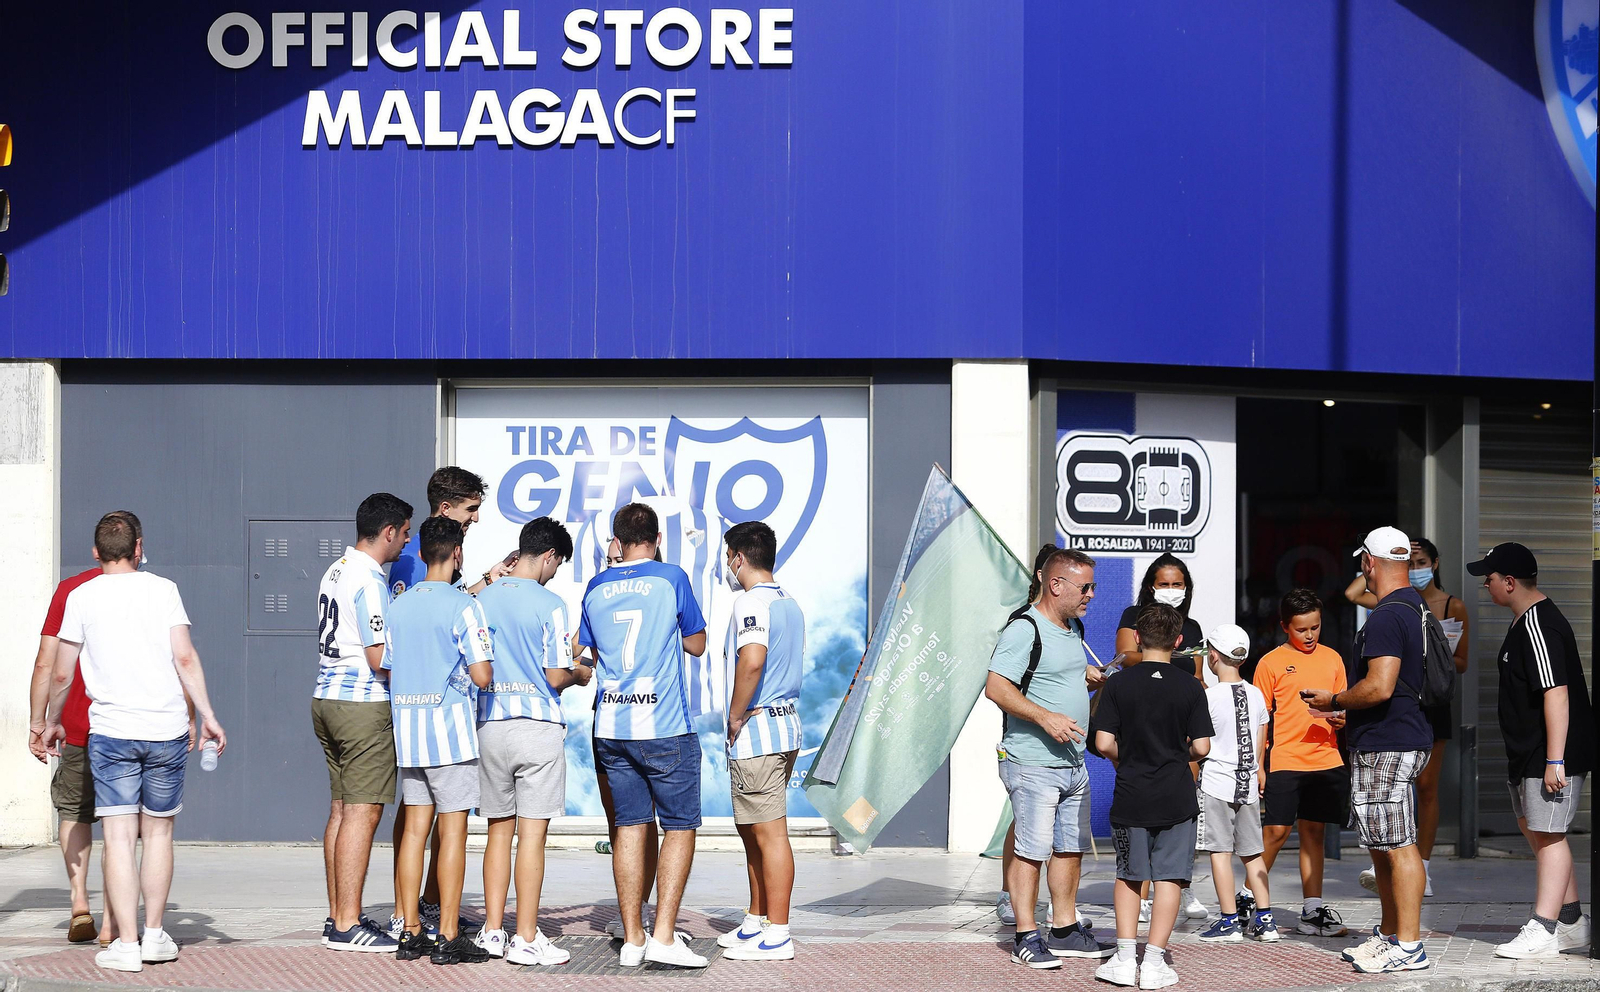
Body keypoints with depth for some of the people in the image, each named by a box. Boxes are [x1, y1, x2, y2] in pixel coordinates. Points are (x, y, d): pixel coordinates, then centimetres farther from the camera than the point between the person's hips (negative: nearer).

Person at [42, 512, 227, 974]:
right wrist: (206, 716, 0)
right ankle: (154, 935, 18)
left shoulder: (81, 597, 3)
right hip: (167, 729, 1)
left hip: (110, 732, -1)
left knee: (119, 836, -2)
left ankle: (126, 944, -8)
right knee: (158, 832, 13)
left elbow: (61, 675, 7)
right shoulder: (162, 589, 3)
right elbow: (185, 658, -4)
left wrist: (52, 722, 22)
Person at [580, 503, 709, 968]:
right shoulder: (671, 579, -4)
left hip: (612, 727, 4)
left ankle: (632, 938, 8)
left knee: (629, 827, 9)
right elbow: (696, 644, 7)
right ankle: (664, 936, -7)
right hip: (664, 727, -4)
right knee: (680, 827, 2)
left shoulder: (596, 588, 8)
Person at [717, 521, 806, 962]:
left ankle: (777, 935, -5)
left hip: (756, 728, -10)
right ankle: (756, 921, 25)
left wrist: (736, 716, -18)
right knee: (752, 829, 18)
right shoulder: (789, 603, 17)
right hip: (786, 725, 10)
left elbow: (752, 661, -30)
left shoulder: (751, 602, -14)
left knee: (769, 832, -7)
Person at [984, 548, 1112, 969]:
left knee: (1071, 848, 13)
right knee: (1032, 850, -6)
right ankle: (1027, 937, -1)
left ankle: (1064, 930, 23)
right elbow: (996, 686, -21)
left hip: (1073, 763, 9)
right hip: (1033, 764, -9)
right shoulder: (1024, 630, -14)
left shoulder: (1074, 628, 15)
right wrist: (1045, 717, -27)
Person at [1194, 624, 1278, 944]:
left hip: (1216, 782, -6)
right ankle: (1265, 920, 11)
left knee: (1220, 851, -2)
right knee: (1252, 852, 12)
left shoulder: (1210, 697, -11)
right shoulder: (1256, 694, 6)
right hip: (1248, 784, 6)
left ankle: (1230, 922, -4)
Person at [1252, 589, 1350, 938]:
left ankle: (1312, 912, 10)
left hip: (1326, 761, 4)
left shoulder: (1332, 658, 11)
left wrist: (1341, 719, -4)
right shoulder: (1271, 663, 0)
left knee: (1313, 831, 7)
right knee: (1276, 831, -7)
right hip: (1285, 761, -4)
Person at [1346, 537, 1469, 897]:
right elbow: (1353, 594, -9)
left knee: (1427, 786, 3)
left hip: (1433, 700, 0)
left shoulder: (1454, 606, 4)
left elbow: (1461, 664, 6)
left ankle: (1422, 870, 10)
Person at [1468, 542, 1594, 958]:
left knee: (1547, 834, -9)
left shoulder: (1539, 626, -20)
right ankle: (1572, 924, 24)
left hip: (1552, 754, -11)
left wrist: (1554, 759, -27)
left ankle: (1542, 933, -7)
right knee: (1533, 828, 16)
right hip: (1528, 753, 11)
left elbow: (1556, 693, -26)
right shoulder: (1523, 621, 14)